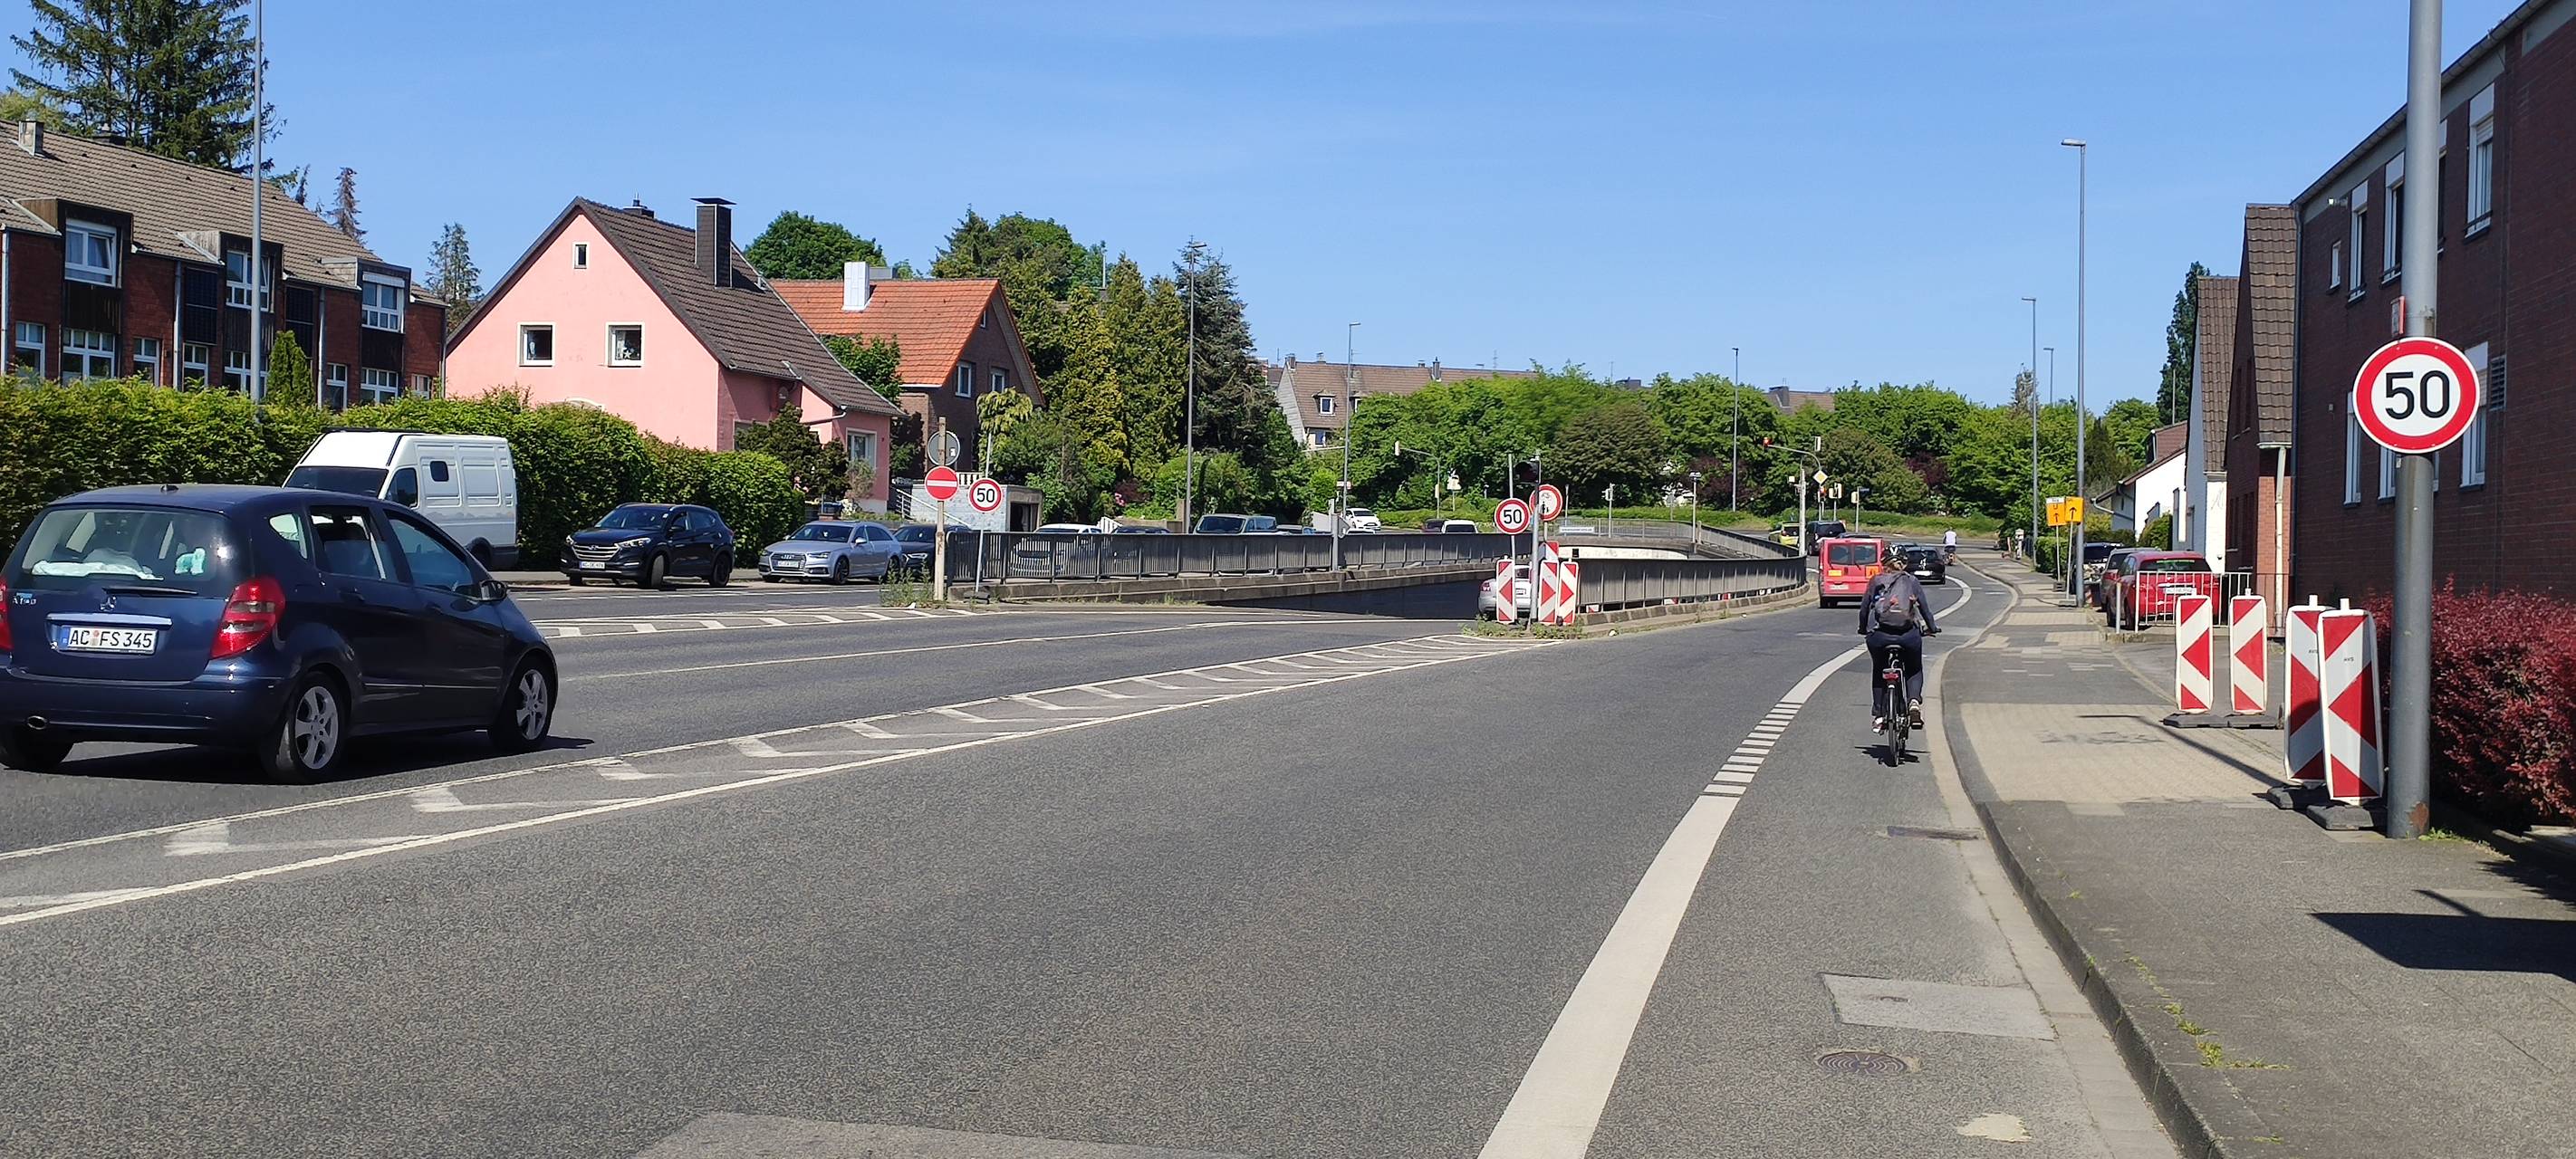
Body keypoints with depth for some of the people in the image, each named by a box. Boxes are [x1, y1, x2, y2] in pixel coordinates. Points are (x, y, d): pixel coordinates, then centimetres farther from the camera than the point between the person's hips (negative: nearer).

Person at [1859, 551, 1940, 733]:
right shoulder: (1912, 581, 15)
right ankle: (1914, 702, -4)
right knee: (1914, 670, 23)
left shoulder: (1876, 581, 14)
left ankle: (1878, 716, 17)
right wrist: (1932, 628, 28)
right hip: (1908, 634, 0)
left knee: (1878, 672, 23)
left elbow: (1864, 608, 12)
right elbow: (1924, 607, 15)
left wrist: (1863, 629, 26)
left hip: (1879, 634, 0)